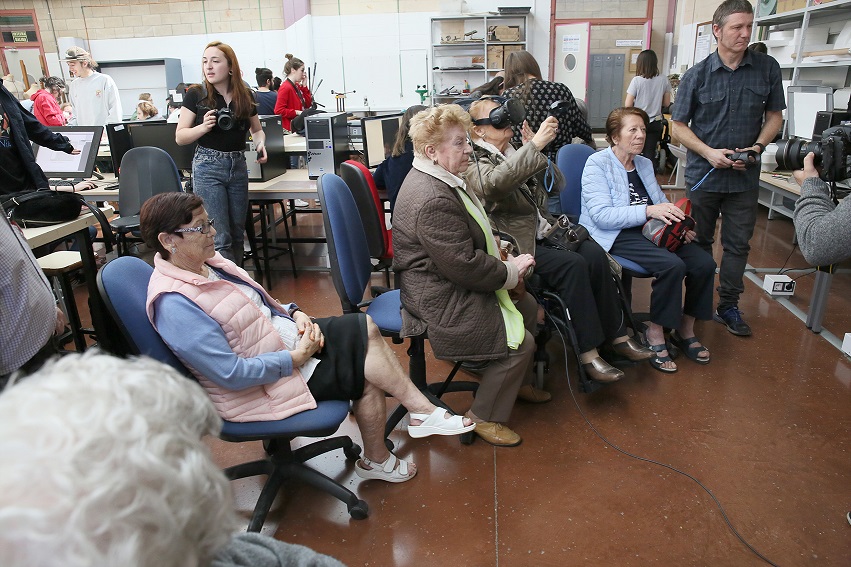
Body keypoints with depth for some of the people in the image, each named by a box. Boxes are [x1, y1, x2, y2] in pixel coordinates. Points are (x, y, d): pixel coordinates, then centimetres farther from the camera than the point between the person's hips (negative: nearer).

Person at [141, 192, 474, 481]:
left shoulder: (207, 262, 2)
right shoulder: (175, 304, -26)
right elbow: (232, 374, -28)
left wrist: (295, 314, -3)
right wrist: (296, 359, -21)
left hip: (286, 336, 9)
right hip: (266, 382, -8)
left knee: (367, 329, -3)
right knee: (368, 374, -10)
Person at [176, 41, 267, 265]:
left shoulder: (245, 96, 5)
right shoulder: (196, 95, -3)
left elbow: (257, 130, 19)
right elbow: (180, 137, -2)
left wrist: (260, 143, -4)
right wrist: (203, 127, -20)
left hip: (238, 166, 4)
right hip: (208, 167, -3)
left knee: (237, 233, 11)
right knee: (220, 238, -6)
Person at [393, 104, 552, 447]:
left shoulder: (442, 180, 8)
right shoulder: (432, 201, -28)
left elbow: (474, 236, 18)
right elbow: (464, 266, -29)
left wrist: (503, 256, 2)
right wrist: (511, 271, -13)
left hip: (454, 287, 11)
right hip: (441, 303, -11)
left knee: (528, 307, 19)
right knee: (520, 341, -11)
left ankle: (519, 382, 37)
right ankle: (484, 417, 7)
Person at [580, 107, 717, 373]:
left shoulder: (645, 164, 20)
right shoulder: (597, 164, -5)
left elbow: (662, 204, 25)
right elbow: (602, 216, -18)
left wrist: (679, 224, 2)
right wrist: (648, 211, -27)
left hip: (652, 231, 8)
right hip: (616, 236, -7)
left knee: (704, 262, -13)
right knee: (672, 265, -30)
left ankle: (685, 331, 6)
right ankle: (655, 334, -11)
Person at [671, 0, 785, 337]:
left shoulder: (767, 69, -1)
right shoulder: (696, 75, -6)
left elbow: (774, 115, 8)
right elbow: (679, 125, -2)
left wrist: (758, 146, -10)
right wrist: (708, 152, -16)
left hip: (745, 177, 2)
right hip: (703, 174, -1)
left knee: (738, 244, 7)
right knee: (700, 242, 11)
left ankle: (728, 306, 19)